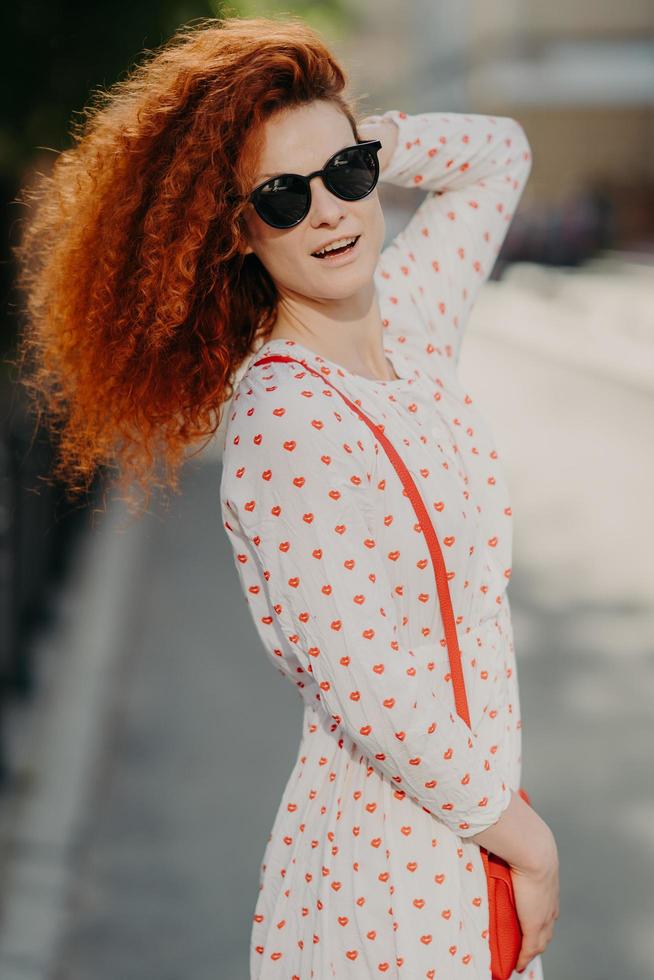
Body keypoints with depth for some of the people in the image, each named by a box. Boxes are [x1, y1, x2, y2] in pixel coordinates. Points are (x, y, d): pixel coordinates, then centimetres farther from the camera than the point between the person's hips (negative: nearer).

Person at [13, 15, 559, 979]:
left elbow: (499, 152, 19)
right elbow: (365, 689, -23)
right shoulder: (285, 422, -21)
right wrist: (525, 836, -13)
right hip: (386, 877, -7)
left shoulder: (407, 320, 2)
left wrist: (358, 145, 2)